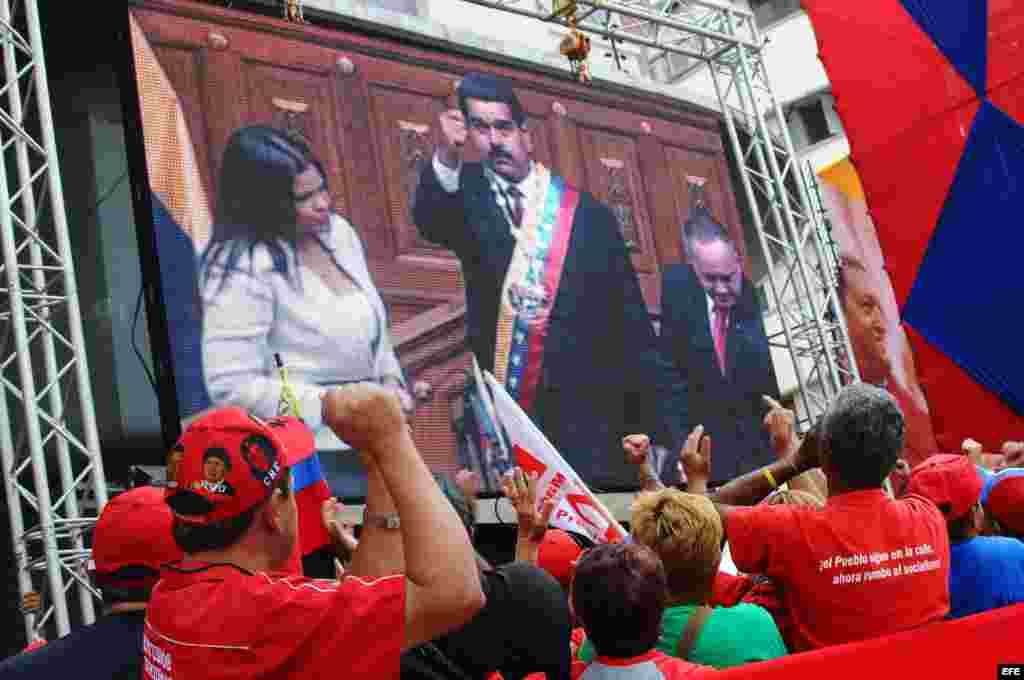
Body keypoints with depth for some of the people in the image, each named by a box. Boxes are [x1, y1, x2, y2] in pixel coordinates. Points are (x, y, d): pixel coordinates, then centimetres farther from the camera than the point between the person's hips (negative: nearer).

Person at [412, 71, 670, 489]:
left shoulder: (587, 213, 6)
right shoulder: (468, 193, 7)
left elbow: (630, 320, 5)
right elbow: (430, 221, -18)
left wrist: (651, 428, 1)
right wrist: (447, 156, -38)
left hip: (585, 409, 0)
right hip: (502, 406, 0)